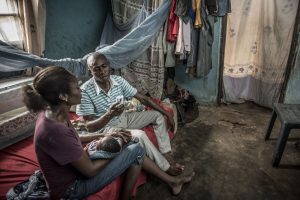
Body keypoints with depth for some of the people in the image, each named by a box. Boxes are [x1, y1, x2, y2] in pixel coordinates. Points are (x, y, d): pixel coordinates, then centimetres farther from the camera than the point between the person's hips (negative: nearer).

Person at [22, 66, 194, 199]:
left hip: (75, 168, 8)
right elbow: (90, 170, -25)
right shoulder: (55, 131, -34)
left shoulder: (52, 113, -7)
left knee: (132, 145, 6)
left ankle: (171, 181, 21)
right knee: (135, 151, -10)